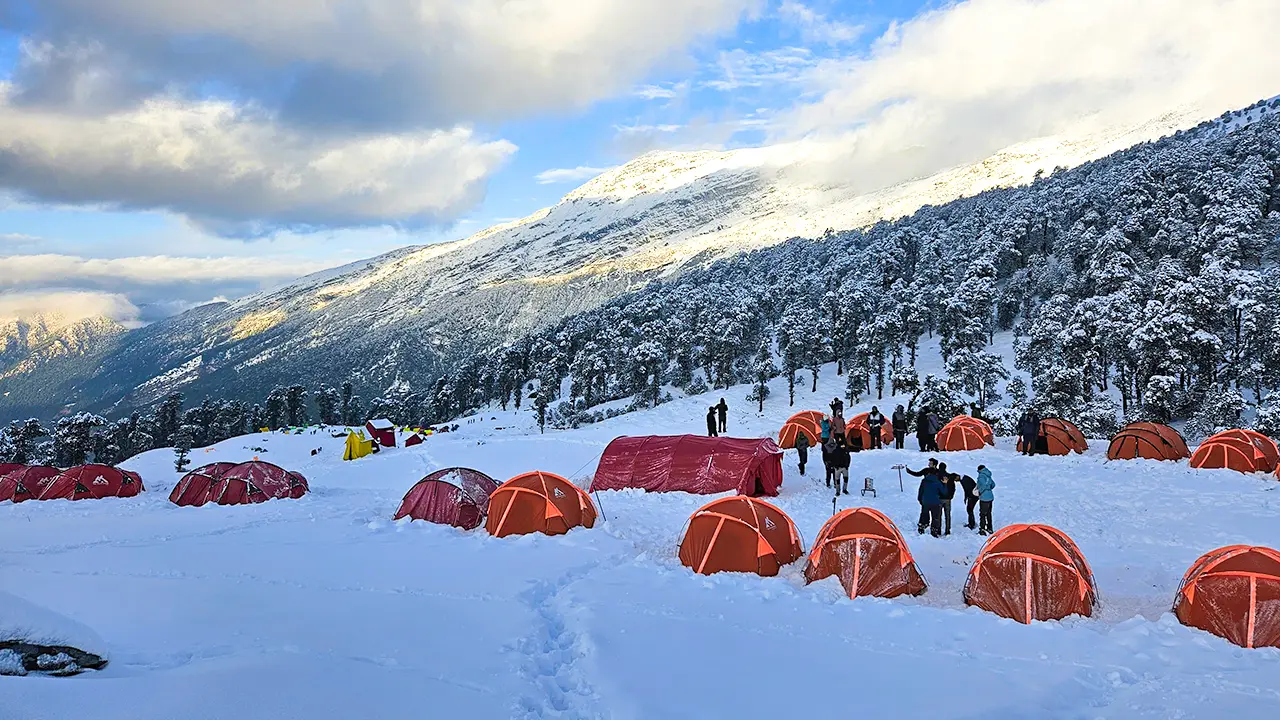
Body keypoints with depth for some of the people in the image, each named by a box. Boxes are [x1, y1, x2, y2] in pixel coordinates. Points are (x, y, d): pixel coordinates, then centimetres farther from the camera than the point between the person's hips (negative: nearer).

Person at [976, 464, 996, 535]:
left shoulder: (981, 476, -13)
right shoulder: (988, 476, 12)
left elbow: (983, 485, -25)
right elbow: (993, 484, 21)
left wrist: (980, 492, -13)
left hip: (984, 498, -9)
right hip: (990, 497, 9)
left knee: (982, 514, -4)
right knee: (988, 514, 19)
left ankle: (982, 530, -4)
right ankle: (989, 529, 28)